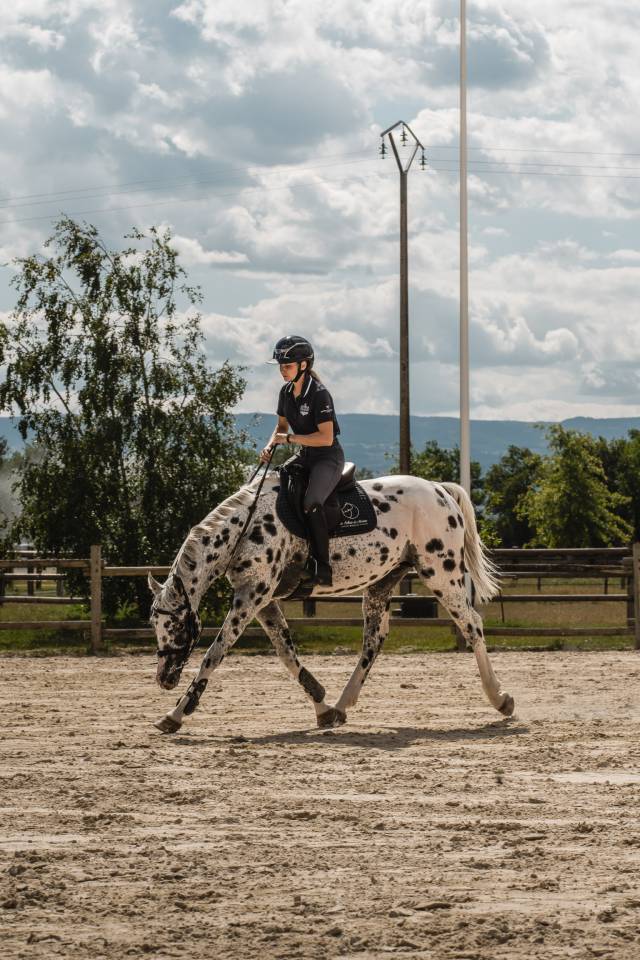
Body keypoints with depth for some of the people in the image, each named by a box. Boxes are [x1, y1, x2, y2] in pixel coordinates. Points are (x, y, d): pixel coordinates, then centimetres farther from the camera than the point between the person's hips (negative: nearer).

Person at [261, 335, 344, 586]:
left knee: (311, 503, -31)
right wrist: (270, 446, -2)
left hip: (328, 457, -9)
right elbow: (282, 426, 19)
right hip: (305, 456, 9)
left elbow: (326, 438, -24)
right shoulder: (286, 392, 5)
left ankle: (322, 569, -27)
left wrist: (289, 439, -19)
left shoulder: (319, 394, -20)